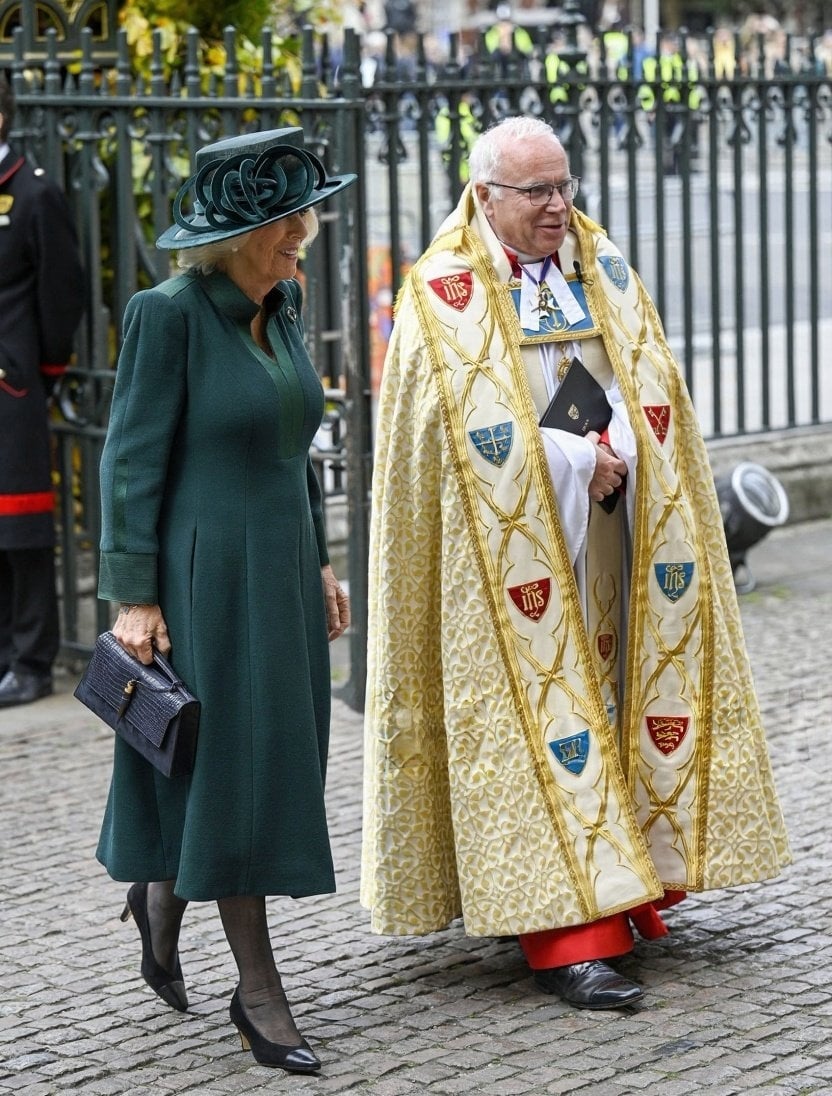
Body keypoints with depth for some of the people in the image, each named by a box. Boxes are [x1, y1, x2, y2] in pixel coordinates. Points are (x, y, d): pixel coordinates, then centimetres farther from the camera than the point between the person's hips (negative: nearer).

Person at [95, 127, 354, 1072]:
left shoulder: (281, 307, 8)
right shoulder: (169, 314, -14)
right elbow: (133, 461, -13)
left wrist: (318, 561, 16)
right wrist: (132, 595, -15)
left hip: (281, 568, 8)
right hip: (205, 575, -7)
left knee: (276, 759, 12)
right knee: (228, 763, -1)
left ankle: (161, 900, 37)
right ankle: (258, 990, 9)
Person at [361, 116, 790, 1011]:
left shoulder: (605, 273, 11)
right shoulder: (443, 295, -5)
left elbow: (648, 384, 4)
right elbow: (476, 426, -14)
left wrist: (613, 458, -15)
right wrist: (580, 465, -13)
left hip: (598, 536, 5)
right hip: (506, 543, -5)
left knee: (601, 694, 5)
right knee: (537, 710, -9)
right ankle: (568, 942, -11)